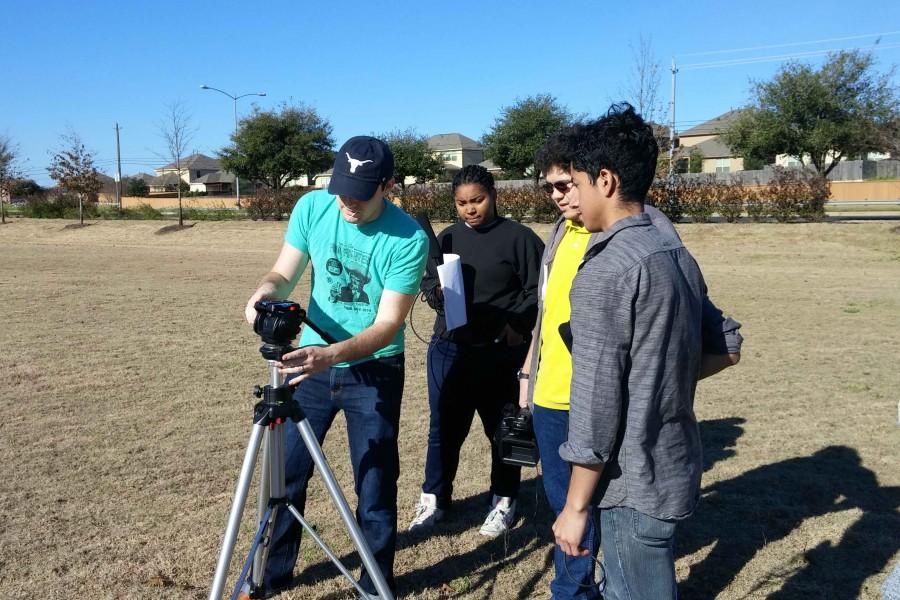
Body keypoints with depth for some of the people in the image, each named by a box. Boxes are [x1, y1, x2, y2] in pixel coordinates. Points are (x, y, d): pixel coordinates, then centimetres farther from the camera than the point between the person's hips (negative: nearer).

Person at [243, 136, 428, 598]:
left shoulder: (409, 239, -21)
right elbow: (284, 274, -2)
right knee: (285, 473, 12)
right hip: (310, 363, 4)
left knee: (374, 487, 4)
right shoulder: (312, 207, -9)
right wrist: (267, 291, -26)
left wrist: (331, 354, -37)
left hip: (374, 373, -3)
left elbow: (388, 325, -22)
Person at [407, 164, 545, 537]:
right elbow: (427, 283, 14)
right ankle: (434, 498, 28)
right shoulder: (447, 238, 10)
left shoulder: (519, 237, -5)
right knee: (444, 428, 12)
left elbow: (538, 290, -6)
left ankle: (504, 501, 27)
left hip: (501, 354, -4)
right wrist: (437, 292, -8)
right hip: (448, 349, 4)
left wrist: (516, 326, -16)